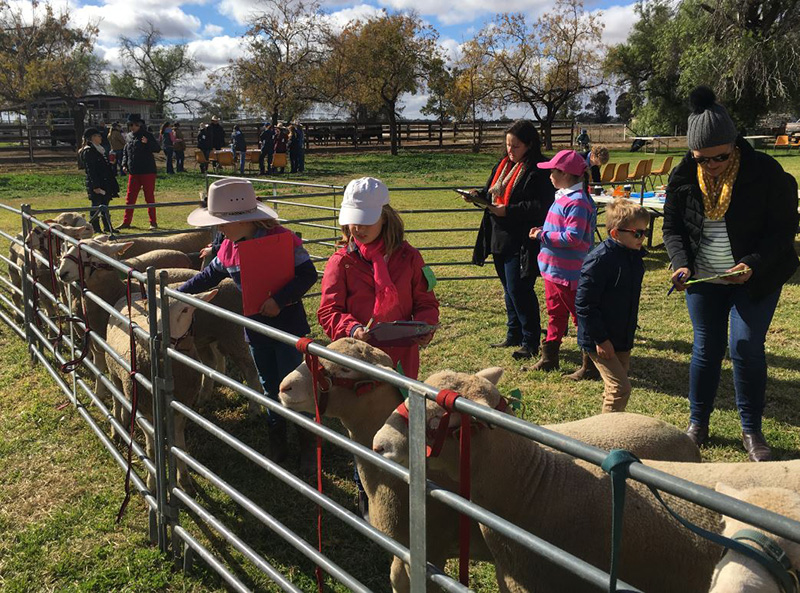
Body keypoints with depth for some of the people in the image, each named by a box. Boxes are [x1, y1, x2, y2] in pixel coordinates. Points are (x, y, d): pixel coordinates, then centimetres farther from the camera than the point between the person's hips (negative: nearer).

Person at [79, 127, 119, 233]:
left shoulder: (100, 149, 17)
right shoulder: (88, 151, -11)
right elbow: (90, 170, -16)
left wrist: (112, 182, 20)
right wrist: (95, 186, -21)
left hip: (105, 183, 9)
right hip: (96, 185, -9)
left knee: (104, 205, 12)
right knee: (96, 206, -2)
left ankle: (107, 227, 18)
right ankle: (96, 228, 4)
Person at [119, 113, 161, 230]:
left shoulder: (147, 135, -6)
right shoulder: (128, 137, 11)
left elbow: (157, 149, -15)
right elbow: (125, 152, 21)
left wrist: (147, 143, -31)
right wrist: (124, 164, 8)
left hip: (147, 172, -6)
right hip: (133, 172, 6)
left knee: (149, 198, 1)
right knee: (130, 198, 8)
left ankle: (153, 223, 8)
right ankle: (126, 222, 15)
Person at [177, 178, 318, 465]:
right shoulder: (229, 248, 1)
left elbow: (308, 274, -20)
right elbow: (210, 275, 16)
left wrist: (280, 299, -27)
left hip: (289, 326, -6)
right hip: (256, 329, 6)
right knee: (270, 387, 17)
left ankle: (308, 444, 20)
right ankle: (277, 445, 33)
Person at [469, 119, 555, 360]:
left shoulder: (537, 171, -15)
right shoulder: (503, 165, 12)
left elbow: (540, 207, -21)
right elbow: (491, 191, 21)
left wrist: (508, 211, -25)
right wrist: (479, 195, 0)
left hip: (521, 243, -9)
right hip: (500, 239, 9)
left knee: (518, 290, -5)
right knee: (509, 290, 17)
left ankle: (531, 342, 8)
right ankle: (514, 335, 30)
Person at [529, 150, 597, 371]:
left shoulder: (577, 202, -21)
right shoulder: (564, 197, 12)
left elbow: (573, 237, -28)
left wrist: (543, 235, -19)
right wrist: (542, 231, 6)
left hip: (568, 274, -10)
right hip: (553, 269, 10)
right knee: (555, 314, 17)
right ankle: (549, 357, 27)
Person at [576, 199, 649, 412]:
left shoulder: (635, 257, 7)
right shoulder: (599, 260, -20)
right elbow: (584, 304, -20)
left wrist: (629, 334, 19)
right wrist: (600, 339, -20)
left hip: (623, 339, 8)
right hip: (599, 341, -8)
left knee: (616, 387, 15)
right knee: (620, 388, -11)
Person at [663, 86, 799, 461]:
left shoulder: (765, 172, -15)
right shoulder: (683, 177, -6)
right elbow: (672, 228, 2)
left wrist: (753, 264, -28)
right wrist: (681, 264, -17)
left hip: (756, 280, -2)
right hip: (704, 280, 3)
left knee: (746, 349, -4)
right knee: (706, 349, 8)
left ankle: (752, 431, 14)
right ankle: (697, 423, 24)